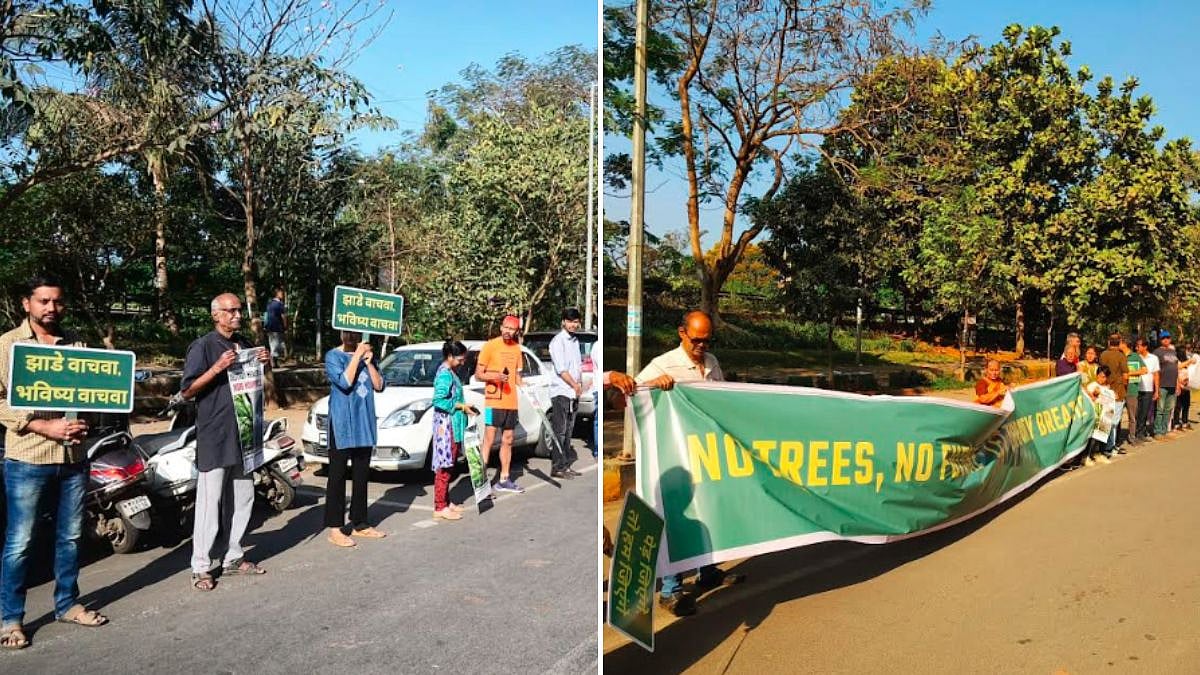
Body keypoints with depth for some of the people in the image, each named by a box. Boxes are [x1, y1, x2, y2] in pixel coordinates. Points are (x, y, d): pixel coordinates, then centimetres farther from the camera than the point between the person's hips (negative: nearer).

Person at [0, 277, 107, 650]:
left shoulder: (76, 342, 10)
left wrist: (83, 423, -4)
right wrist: (45, 427, -18)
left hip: (73, 456, 4)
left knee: (70, 536, 14)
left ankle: (67, 604, 27)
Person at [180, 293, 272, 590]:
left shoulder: (244, 344, 15)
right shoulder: (202, 346, -7)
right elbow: (187, 391, -10)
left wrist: (264, 363, 6)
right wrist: (217, 368, -23)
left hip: (243, 433, 7)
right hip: (214, 435, -7)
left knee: (242, 498, 11)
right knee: (210, 500, -6)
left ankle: (232, 557, 22)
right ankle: (201, 566, 3)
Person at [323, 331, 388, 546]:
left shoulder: (368, 355, 11)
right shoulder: (333, 356, -4)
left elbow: (379, 386, 6)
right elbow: (345, 382, -18)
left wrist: (369, 362, -6)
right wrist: (357, 356, -16)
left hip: (365, 424, 5)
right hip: (342, 425, -5)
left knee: (362, 475, 12)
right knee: (338, 476, -3)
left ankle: (360, 524, 21)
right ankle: (335, 529, 1)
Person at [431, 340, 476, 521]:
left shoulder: (451, 372, 15)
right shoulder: (445, 374, -15)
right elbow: (439, 401, -23)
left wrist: (465, 407, 10)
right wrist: (461, 406, -17)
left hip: (453, 425, 10)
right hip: (446, 424, -10)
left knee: (448, 465, 14)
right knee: (444, 466, -7)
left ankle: (446, 502, 21)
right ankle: (440, 507, -4)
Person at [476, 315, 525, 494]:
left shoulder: (517, 348, 11)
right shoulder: (490, 346, -6)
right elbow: (478, 374, -6)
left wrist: (522, 384, 2)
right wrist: (495, 376, -23)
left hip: (511, 402, 6)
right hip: (493, 400, -6)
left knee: (507, 440, 12)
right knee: (489, 440, -9)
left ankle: (504, 480, 21)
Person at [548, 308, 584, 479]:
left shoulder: (575, 340, 16)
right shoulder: (558, 341, -10)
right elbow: (561, 370, -15)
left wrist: (580, 385, 9)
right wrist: (576, 386, -10)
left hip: (574, 394, 8)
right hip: (561, 392, -8)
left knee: (568, 431, 12)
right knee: (559, 431, -7)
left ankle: (566, 465, 17)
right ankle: (557, 468, -4)